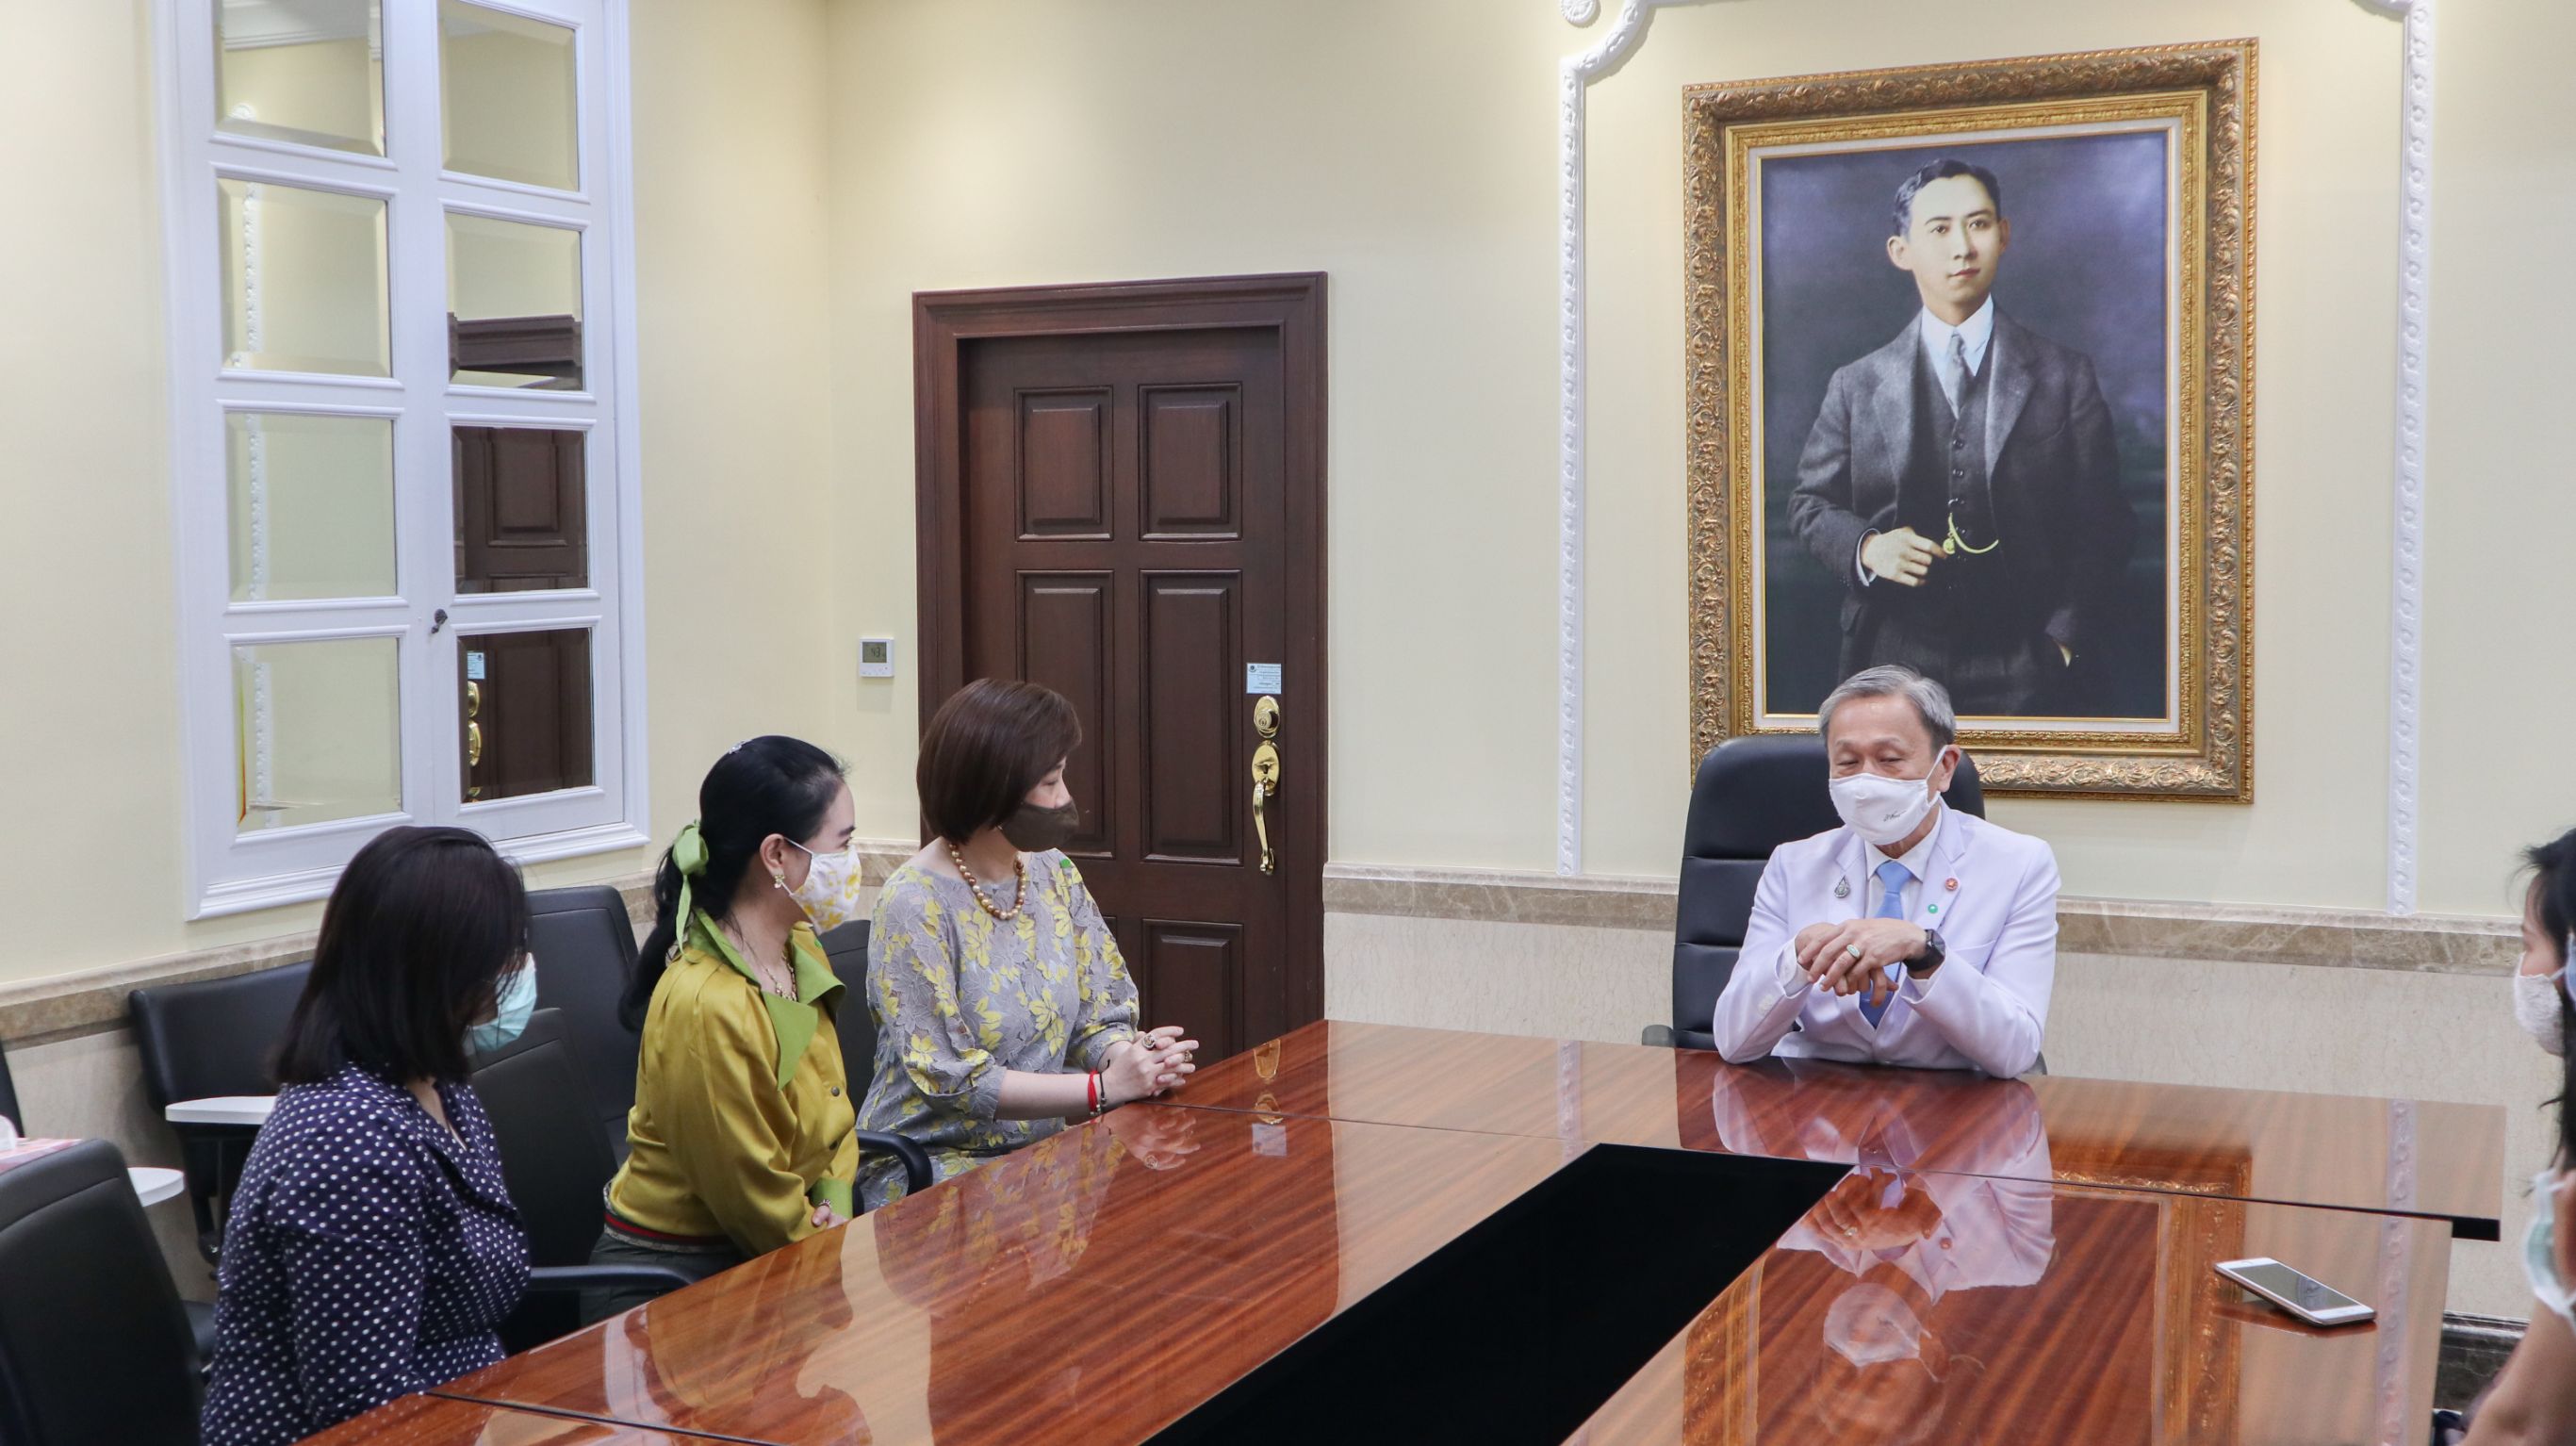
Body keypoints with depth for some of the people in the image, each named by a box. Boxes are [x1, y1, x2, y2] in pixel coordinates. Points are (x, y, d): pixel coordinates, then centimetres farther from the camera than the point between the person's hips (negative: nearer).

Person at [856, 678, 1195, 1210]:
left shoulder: (1053, 874, 4)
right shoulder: (914, 904, -15)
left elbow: (1100, 1018, 7)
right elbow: (951, 1079, -18)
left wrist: (1132, 1057, -16)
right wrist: (1105, 1087, -23)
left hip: (1043, 1143, 7)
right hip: (931, 1162, -6)